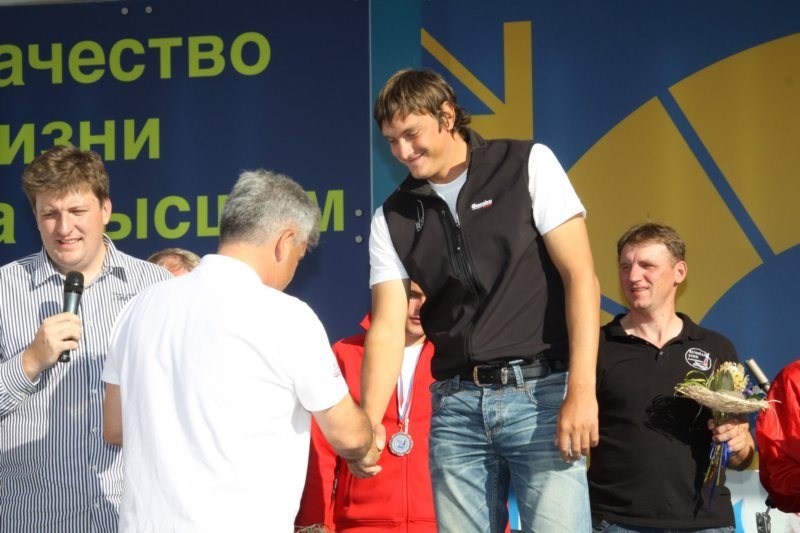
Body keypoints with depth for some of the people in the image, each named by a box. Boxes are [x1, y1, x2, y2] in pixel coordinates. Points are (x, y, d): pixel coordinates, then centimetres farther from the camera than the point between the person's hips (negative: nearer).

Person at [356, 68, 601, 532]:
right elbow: (388, 326, 2)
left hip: (541, 391, -3)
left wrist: (582, 391, -15)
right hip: (456, 404, 4)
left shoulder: (529, 165, 0)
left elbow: (580, 275, -6)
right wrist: (369, 423, -15)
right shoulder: (393, 218, 9)